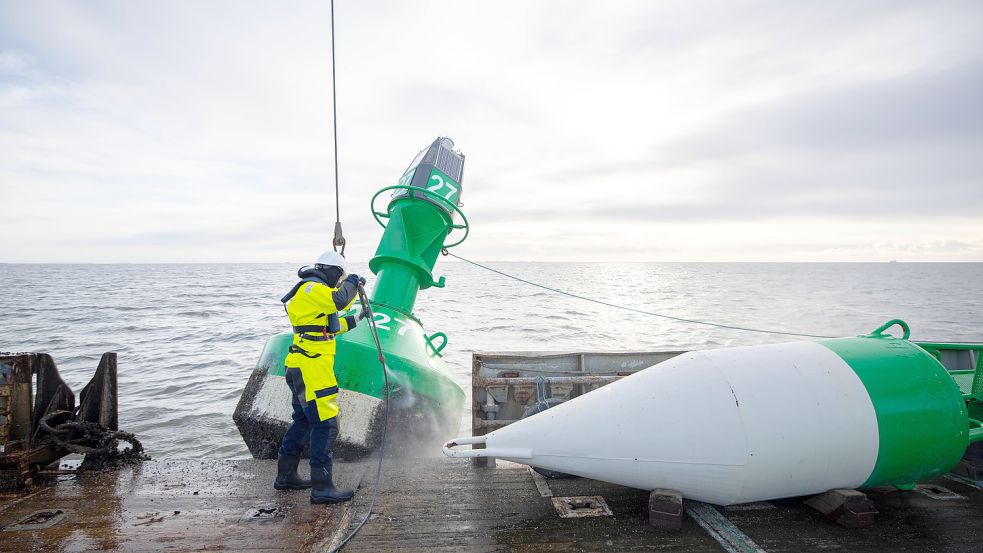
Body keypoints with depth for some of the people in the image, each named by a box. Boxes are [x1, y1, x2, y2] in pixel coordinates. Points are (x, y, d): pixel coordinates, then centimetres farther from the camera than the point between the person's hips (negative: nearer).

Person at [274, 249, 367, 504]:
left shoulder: (310, 291, 22)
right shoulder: (312, 289, -11)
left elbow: (328, 326, 30)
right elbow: (339, 300, -28)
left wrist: (355, 320, 29)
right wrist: (352, 283, -10)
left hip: (302, 368, 11)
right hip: (313, 369, -11)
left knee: (303, 421, 20)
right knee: (326, 424, -9)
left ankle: (285, 476, 30)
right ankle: (322, 487, -6)